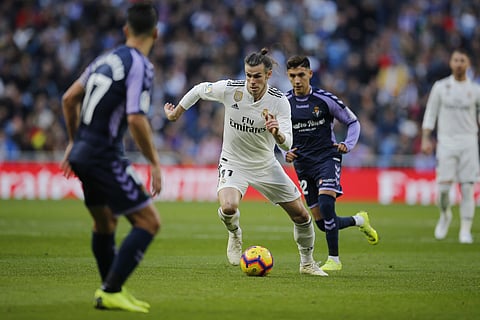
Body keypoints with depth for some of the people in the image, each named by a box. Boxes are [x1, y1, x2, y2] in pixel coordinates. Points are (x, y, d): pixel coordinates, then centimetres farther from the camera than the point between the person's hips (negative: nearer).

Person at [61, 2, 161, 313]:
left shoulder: (107, 59, 11)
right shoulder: (141, 66, -13)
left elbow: (69, 98, 18)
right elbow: (136, 120, -23)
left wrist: (75, 141, 29)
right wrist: (155, 163, -14)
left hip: (83, 153, 9)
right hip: (105, 156, -9)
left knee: (105, 222, 26)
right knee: (149, 221, -6)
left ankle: (109, 290, 38)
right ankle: (111, 293, -9)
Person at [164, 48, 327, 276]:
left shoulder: (279, 101, -17)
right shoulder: (229, 89, -19)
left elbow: (287, 144, -22)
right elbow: (199, 90, 2)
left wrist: (277, 133, -44)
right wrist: (176, 112, 14)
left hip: (266, 165, 2)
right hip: (233, 163, -2)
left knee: (301, 215, 2)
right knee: (228, 208, -31)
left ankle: (307, 263, 29)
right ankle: (235, 236, 6)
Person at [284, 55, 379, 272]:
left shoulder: (325, 99, -6)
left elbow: (353, 122, 6)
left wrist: (348, 145, -9)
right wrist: (286, 152, -3)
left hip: (327, 157, -4)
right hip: (303, 163, 4)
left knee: (326, 203, -27)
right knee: (321, 222, 2)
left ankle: (333, 259, -15)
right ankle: (359, 221, 33)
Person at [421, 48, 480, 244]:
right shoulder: (440, 87, 6)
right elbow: (430, 114, 7)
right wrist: (425, 139, -2)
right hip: (446, 141, 0)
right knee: (443, 187, -8)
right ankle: (445, 215, 21)